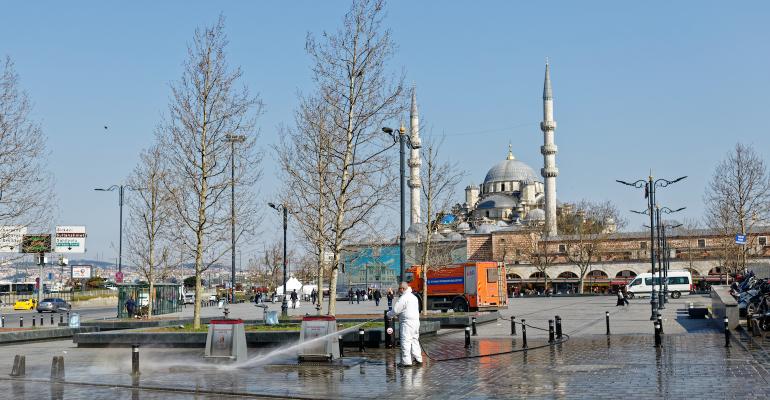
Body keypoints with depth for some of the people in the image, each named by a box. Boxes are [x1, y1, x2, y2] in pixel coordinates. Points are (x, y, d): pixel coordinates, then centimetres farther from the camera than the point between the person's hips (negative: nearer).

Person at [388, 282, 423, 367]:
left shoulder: (404, 298, -13)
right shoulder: (413, 297, 17)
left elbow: (396, 310, -13)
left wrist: (389, 314, 7)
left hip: (407, 322, -9)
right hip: (416, 321, 9)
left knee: (406, 341, -7)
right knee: (415, 340, 16)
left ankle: (406, 361, -9)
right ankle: (418, 359, 18)